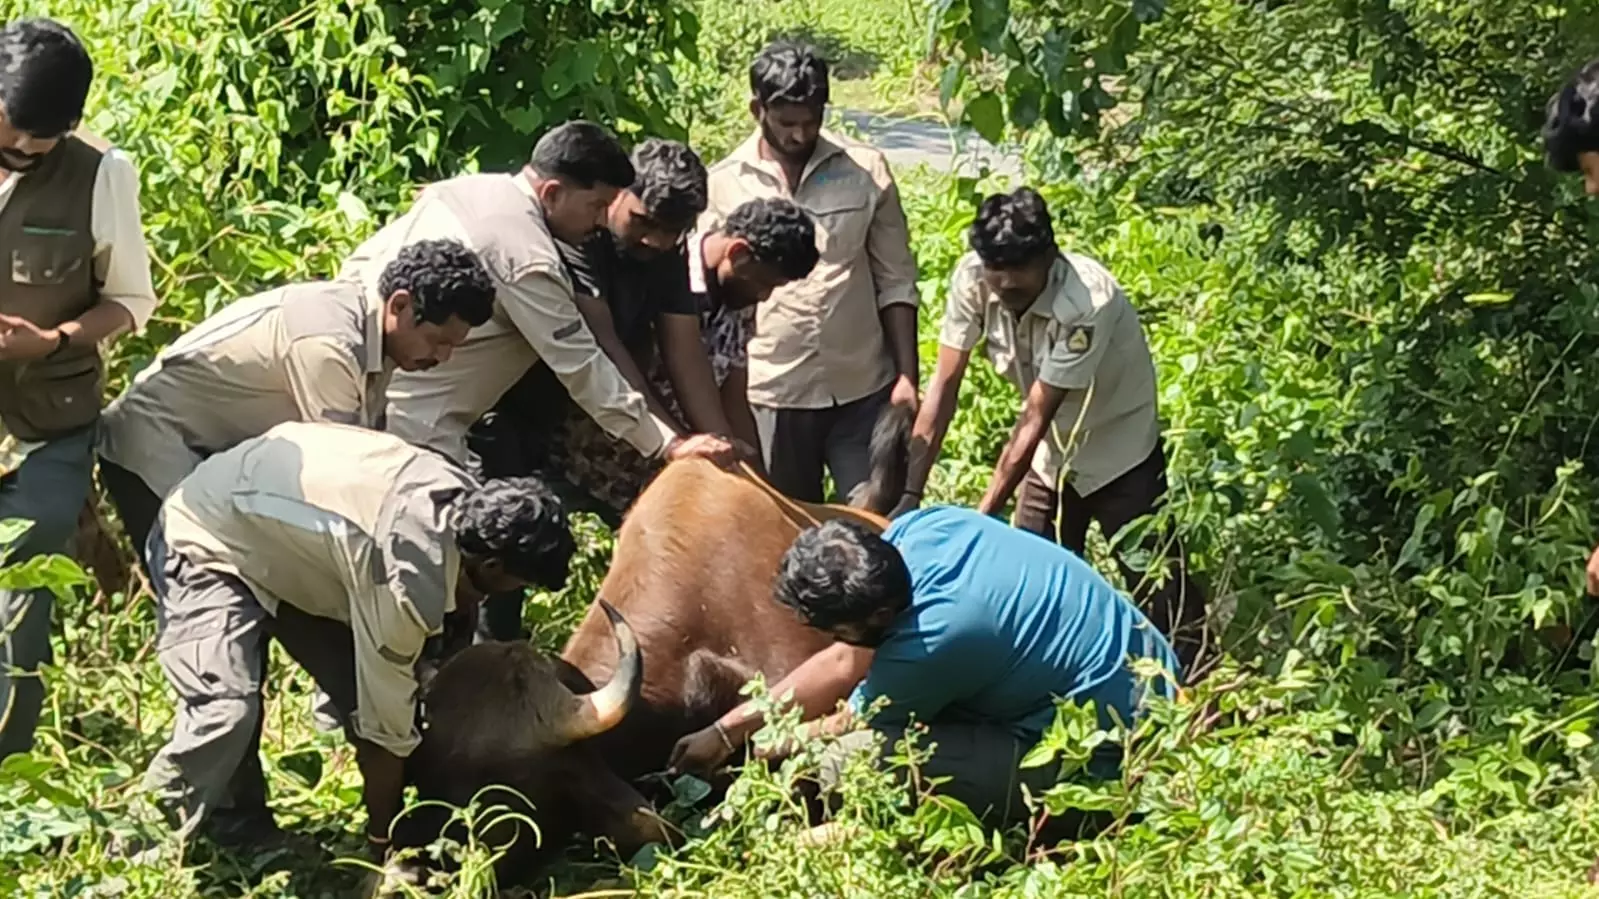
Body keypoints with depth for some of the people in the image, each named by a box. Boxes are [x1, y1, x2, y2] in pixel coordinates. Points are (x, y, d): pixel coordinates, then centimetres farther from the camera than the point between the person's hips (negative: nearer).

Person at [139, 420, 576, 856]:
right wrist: (383, 842, -10)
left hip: (274, 531, 9)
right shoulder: (409, 578, -35)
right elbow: (386, 724, -23)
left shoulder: (462, 495, -10)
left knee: (365, 688, 3)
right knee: (229, 708, -28)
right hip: (203, 544, -9)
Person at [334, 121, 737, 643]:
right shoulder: (528, 258, -18)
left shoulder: (456, 190, 8)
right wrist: (671, 446, -10)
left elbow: (361, 264, 14)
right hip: (412, 425, -10)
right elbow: (586, 372, -15)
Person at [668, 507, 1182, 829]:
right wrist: (726, 730, 9)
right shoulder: (915, 531, -7)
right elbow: (845, 663, 5)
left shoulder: (929, 644, -29)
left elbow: (847, 724, -7)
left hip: (1107, 757, -9)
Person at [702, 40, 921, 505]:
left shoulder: (866, 171, 0)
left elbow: (895, 281, 4)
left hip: (863, 390, 0)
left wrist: (907, 376, -3)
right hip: (772, 396, 0)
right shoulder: (721, 186, -2)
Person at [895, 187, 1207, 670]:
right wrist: (909, 494, -22)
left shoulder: (1085, 303, -34)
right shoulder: (972, 277, -20)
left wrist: (983, 517, -29)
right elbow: (944, 385, -17)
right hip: (1053, 453, 5)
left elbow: (1035, 417, -30)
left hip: (1119, 451, -5)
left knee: (1159, 593, -3)